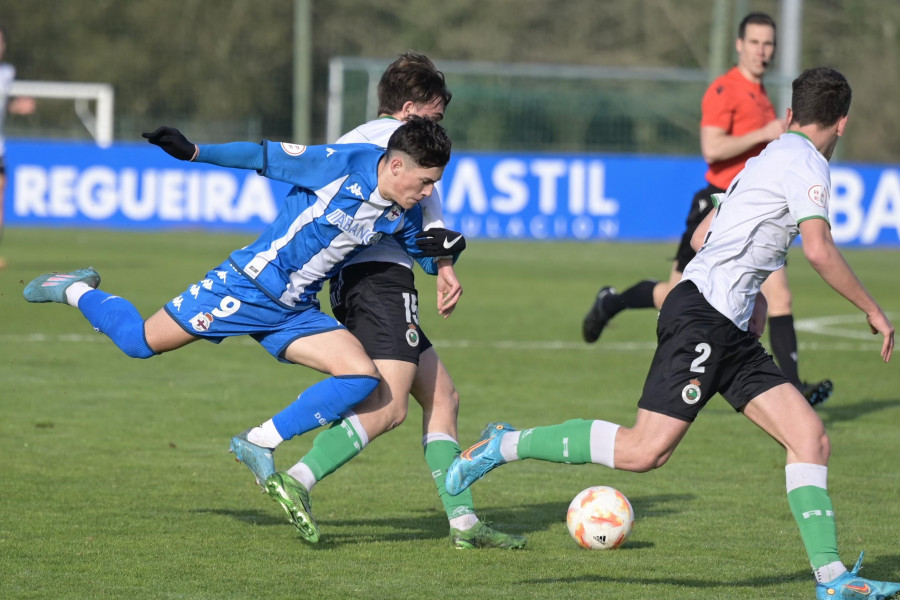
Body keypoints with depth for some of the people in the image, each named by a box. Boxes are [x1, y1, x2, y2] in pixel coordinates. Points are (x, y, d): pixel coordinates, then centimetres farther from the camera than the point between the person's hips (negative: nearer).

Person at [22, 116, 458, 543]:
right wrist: (194, 152, -21)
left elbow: (427, 257, 16)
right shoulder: (343, 164, -21)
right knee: (141, 341, -1)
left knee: (363, 377, -14)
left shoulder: (402, 213, -1)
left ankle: (259, 444, -5)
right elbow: (263, 156, -15)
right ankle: (75, 290, 30)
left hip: (294, 314, 6)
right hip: (250, 284, -6)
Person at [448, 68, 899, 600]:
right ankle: (507, 446, -4)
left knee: (811, 438, -1)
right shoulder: (807, 164, -6)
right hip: (701, 318, -10)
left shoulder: (769, 159, 23)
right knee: (644, 451, -16)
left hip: (730, 331, 10)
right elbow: (820, 251, -18)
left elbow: (705, 234, 30)